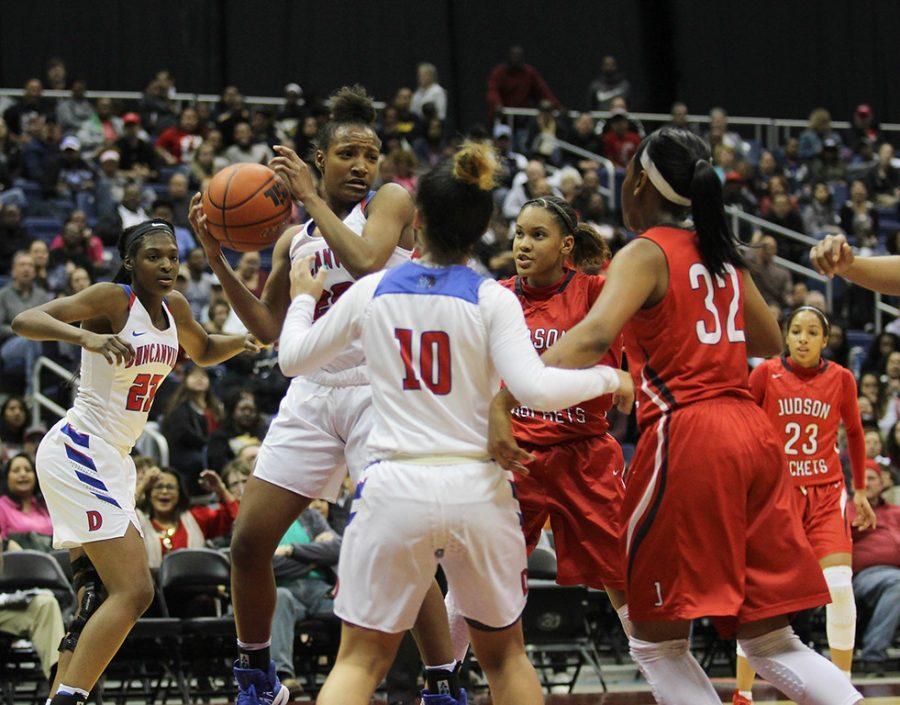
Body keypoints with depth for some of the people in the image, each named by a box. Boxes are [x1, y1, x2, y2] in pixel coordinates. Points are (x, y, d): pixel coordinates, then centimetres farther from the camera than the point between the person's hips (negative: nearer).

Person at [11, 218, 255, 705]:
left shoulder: (172, 307, 11)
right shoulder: (112, 299, -12)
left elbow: (204, 352, 32)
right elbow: (24, 321, -23)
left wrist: (241, 341, 9)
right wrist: (88, 336, -40)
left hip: (111, 462, 9)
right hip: (79, 450, -9)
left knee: (100, 600, 9)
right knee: (133, 591, -19)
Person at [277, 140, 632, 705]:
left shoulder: (372, 292, 3)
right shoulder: (491, 300, -4)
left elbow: (294, 358, 15)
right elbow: (536, 390, -15)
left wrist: (303, 298, 33)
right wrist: (607, 378, 1)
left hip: (395, 490, 0)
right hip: (477, 489, 0)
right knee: (505, 654, 19)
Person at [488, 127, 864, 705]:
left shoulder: (647, 254, -4)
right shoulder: (721, 255, 17)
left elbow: (594, 337, -23)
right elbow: (771, 343, 30)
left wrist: (504, 400, -30)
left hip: (686, 435, -7)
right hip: (754, 435, 7)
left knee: (656, 640, 2)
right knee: (769, 640, 11)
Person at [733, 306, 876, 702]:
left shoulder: (841, 379, 2)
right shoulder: (767, 374, -3)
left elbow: (854, 432, 17)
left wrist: (859, 489, 19)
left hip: (826, 494, 1)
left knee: (840, 586, -13)